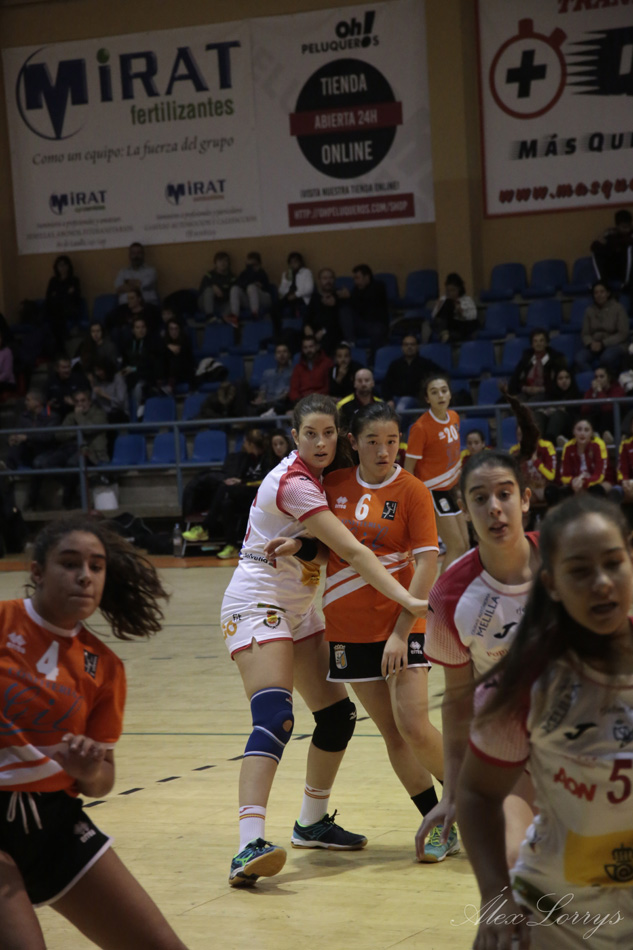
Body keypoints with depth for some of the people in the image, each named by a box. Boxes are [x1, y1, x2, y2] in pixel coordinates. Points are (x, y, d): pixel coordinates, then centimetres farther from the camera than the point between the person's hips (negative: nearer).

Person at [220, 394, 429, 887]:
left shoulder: (316, 474, 6)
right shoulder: (293, 484, -21)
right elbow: (353, 553, -27)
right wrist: (408, 600, -31)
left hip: (298, 611, 10)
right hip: (257, 605, -10)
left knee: (338, 715, 11)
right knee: (274, 720, -26)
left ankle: (312, 823, 28)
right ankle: (249, 846, -38)